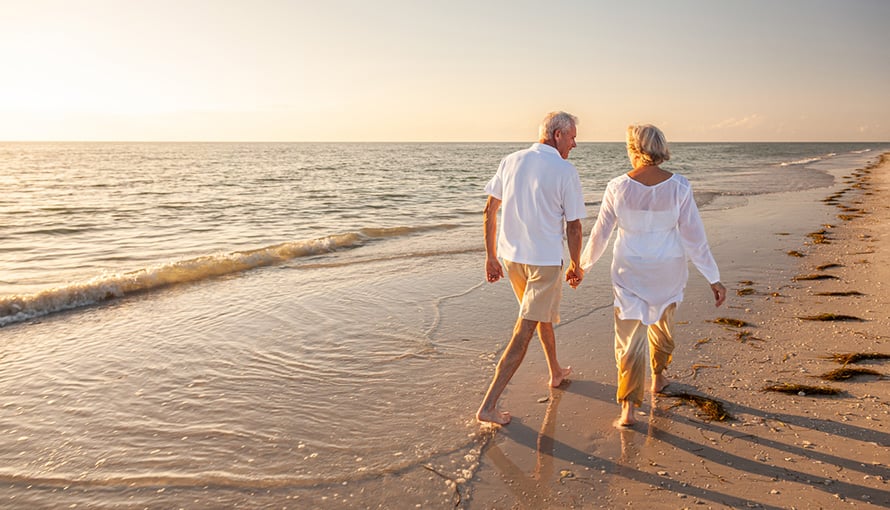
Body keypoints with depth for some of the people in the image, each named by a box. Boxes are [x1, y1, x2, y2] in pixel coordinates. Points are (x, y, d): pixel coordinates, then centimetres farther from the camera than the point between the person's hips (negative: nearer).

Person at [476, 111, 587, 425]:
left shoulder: (511, 161, 3)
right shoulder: (566, 171, -11)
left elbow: (489, 210, 4)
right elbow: (573, 227, -8)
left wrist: (490, 256, 11)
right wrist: (576, 266, 6)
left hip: (510, 256, 6)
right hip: (545, 260, -6)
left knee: (543, 313, 27)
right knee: (524, 333, -1)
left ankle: (556, 372, 45)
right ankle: (488, 405, -2)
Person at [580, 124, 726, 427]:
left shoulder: (618, 187, -14)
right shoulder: (678, 186, -13)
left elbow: (601, 233, -4)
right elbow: (694, 236, -10)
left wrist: (583, 265, 12)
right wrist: (713, 278, -2)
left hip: (630, 271, -2)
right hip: (668, 270, 2)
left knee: (630, 336, 4)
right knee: (662, 322, 27)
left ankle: (628, 406, -3)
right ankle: (658, 377, 47)